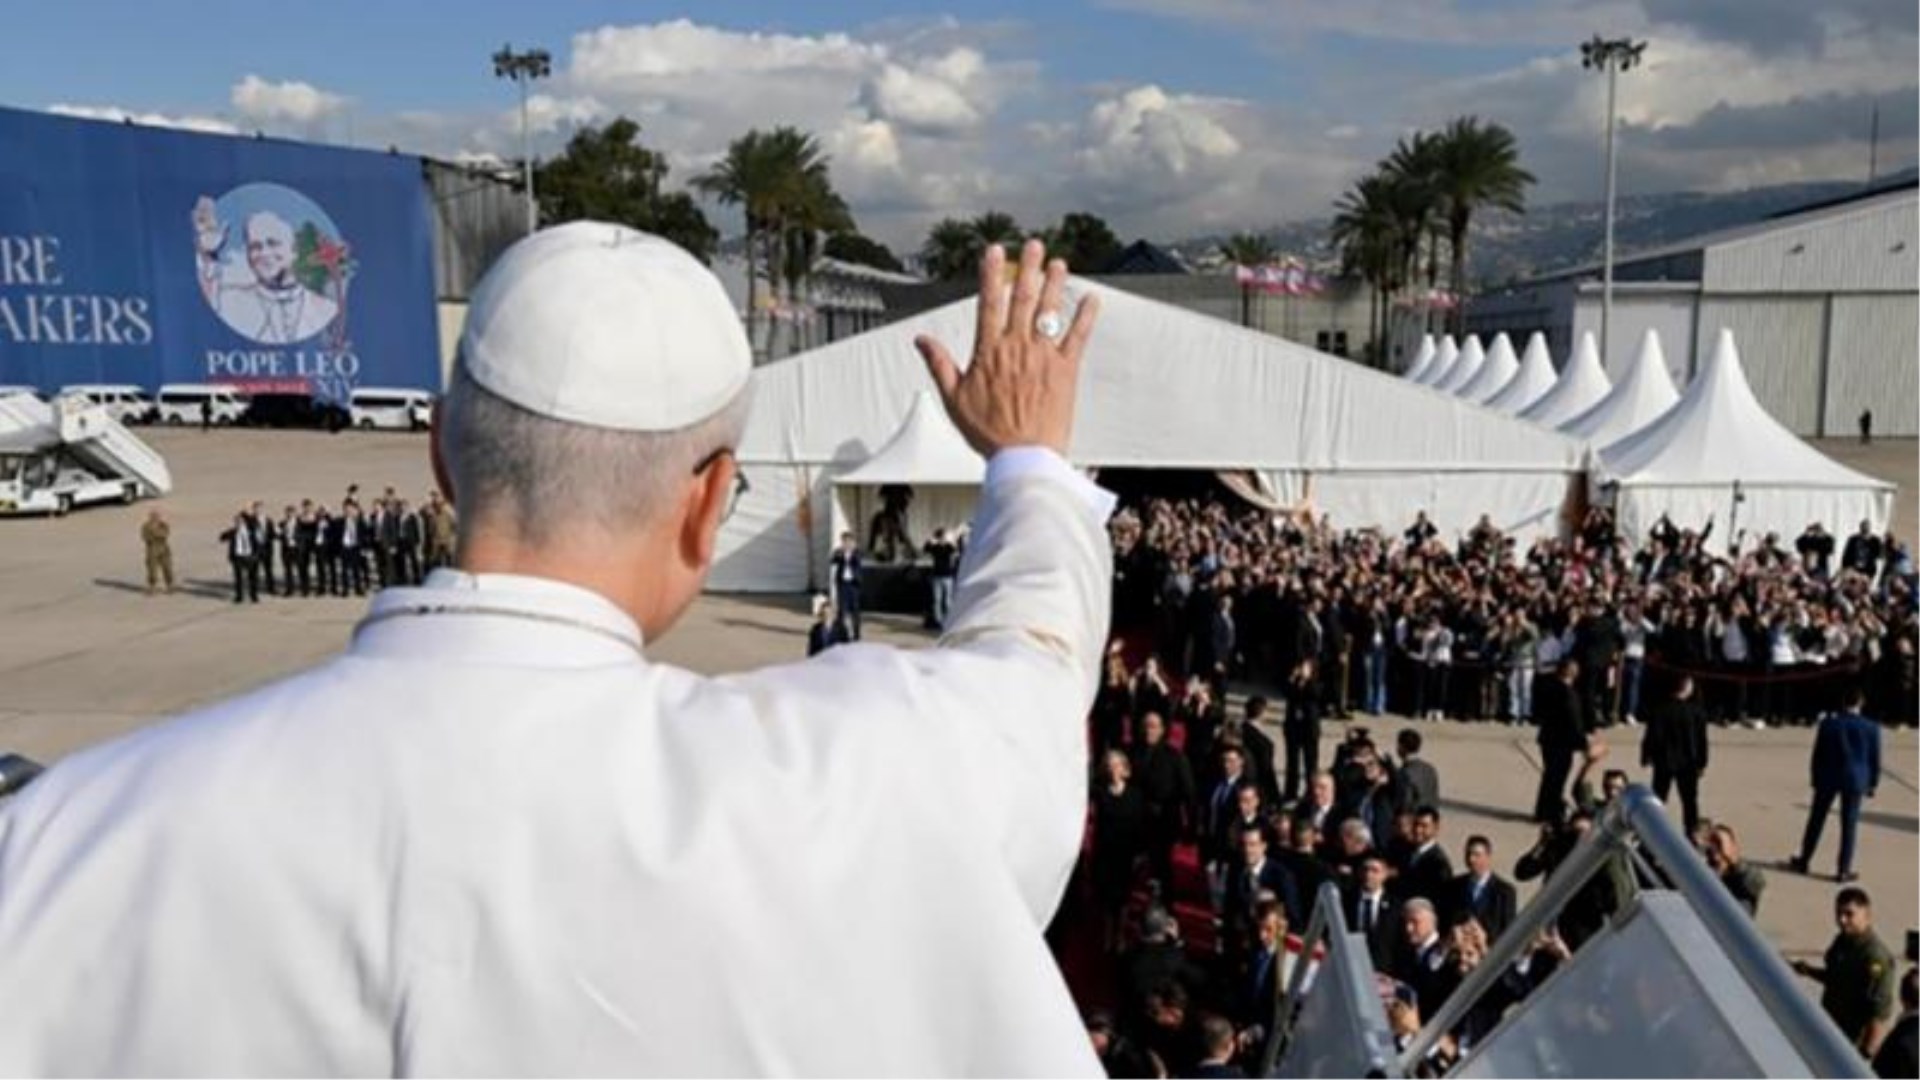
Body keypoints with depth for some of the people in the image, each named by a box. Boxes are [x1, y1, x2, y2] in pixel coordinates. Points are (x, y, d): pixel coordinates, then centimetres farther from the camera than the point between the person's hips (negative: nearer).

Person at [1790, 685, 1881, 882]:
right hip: (1855, 780, 0)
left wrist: (1816, 779, 9)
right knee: (1849, 825, 5)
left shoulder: (1828, 723, -7)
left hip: (1828, 777, 0)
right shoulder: (1871, 727, -7)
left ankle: (1804, 862, 21)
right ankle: (1844, 871, 8)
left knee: (1816, 821, 12)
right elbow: (1875, 759, -2)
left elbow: (1818, 754, -2)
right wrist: (1872, 783, 10)